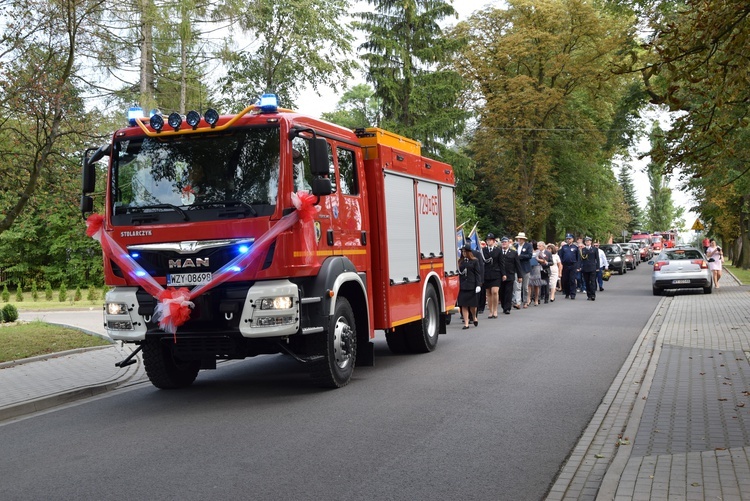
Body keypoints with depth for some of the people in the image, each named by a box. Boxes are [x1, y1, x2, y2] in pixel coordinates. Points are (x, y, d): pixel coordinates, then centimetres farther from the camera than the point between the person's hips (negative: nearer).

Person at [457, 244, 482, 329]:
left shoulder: (475, 261, 1)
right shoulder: (460, 261, 8)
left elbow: (477, 274, -1)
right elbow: (458, 273, 9)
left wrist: (478, 285, -8)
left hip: (472, 285, -2)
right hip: (462, 286, 2)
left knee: (473, 304, 5)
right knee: (464, 305, -1)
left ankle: (474, 317, 33)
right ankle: (466, 323, 3)